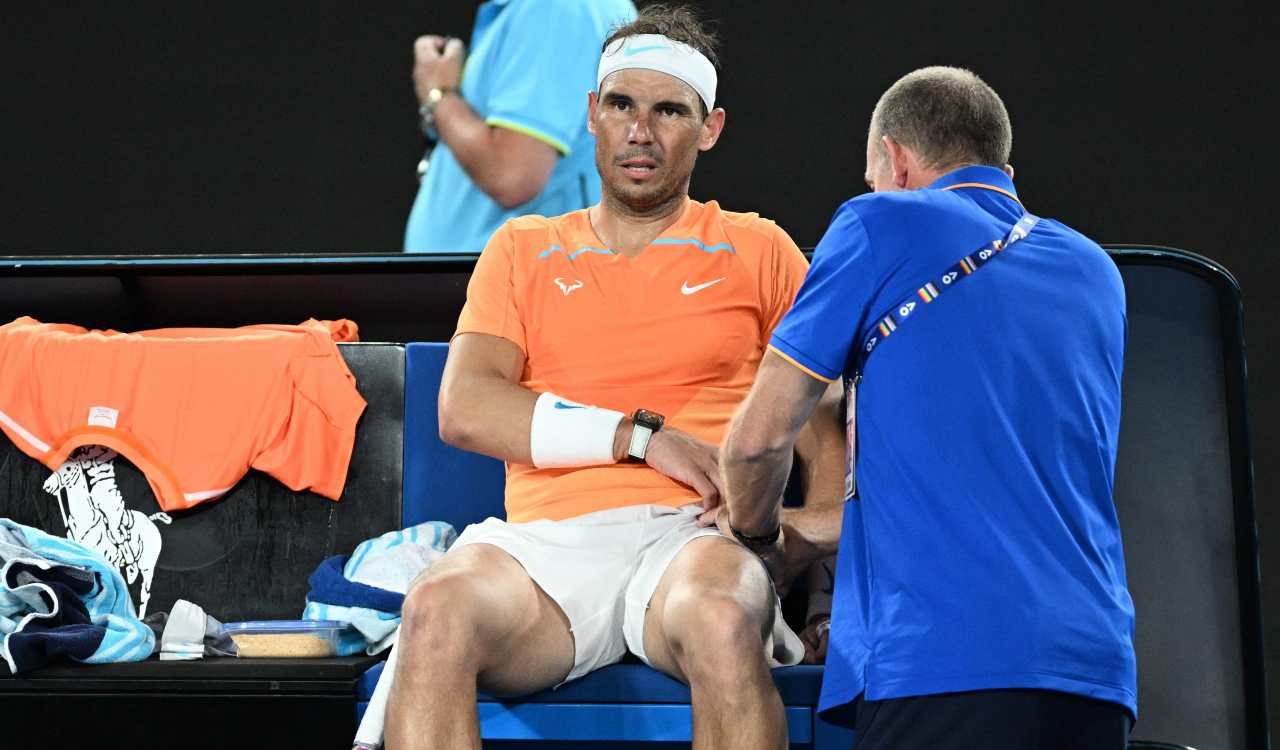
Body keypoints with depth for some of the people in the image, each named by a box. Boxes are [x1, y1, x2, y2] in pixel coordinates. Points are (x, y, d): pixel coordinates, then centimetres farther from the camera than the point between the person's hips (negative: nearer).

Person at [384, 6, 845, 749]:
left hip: (693, 534, -1)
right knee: (438, 610, -34)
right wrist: (642, 436, -3)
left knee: (721, 619, -39)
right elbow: (465, 411, 6)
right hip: (547, 540, 1)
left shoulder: (756, 250, 19)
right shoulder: (523, 250, 22)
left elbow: (831, 431, 14)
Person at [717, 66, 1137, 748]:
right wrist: (805, 534, 38)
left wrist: (756, 531, 28)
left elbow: (761, 434, 6)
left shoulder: (881, 226, 5)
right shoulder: (1094, 274, 23)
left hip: (945, 662, -6)